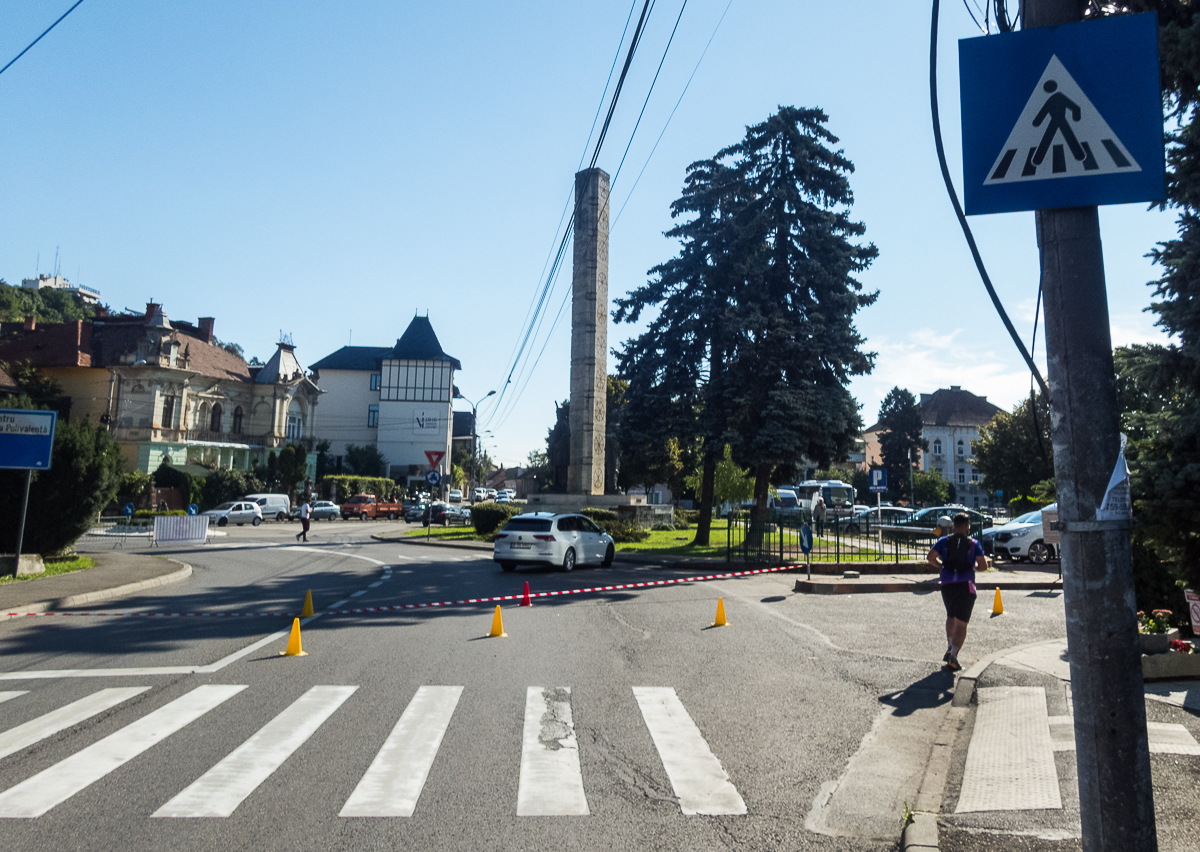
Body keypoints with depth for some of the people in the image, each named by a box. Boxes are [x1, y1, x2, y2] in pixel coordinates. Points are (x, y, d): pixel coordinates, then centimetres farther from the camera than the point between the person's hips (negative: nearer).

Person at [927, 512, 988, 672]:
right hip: (965, 585, -3)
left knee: (951, 616, 24)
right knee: (961, 623, 0)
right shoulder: (974, 544, 2)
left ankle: (949, 649, 17)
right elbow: (983, 566, -3)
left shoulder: (944, 541, 6)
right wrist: (973, 567, 17)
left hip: (947, 585, 3)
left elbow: (931, 557, -5)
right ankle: (953, 656, -11)